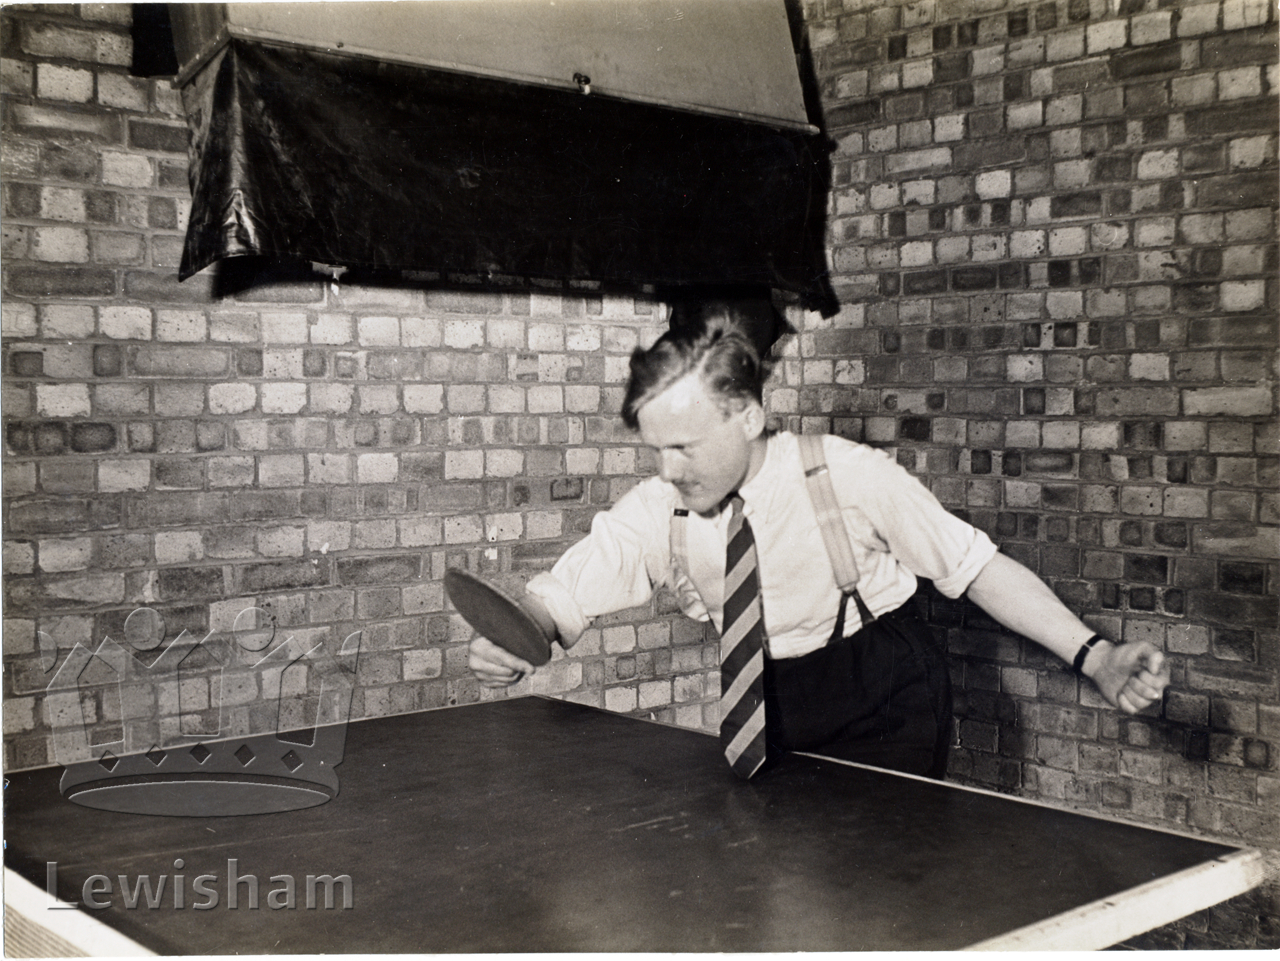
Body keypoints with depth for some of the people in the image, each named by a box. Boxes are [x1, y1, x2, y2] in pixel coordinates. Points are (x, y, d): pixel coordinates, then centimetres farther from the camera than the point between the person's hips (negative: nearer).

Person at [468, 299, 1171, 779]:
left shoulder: (846, 475, -25)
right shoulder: (652, 512, -16)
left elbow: (975, 566, -17)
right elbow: (557, 599, -13)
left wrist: (1094, 658, -24)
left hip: (887, 708, -4)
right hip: (771, 714, 4)